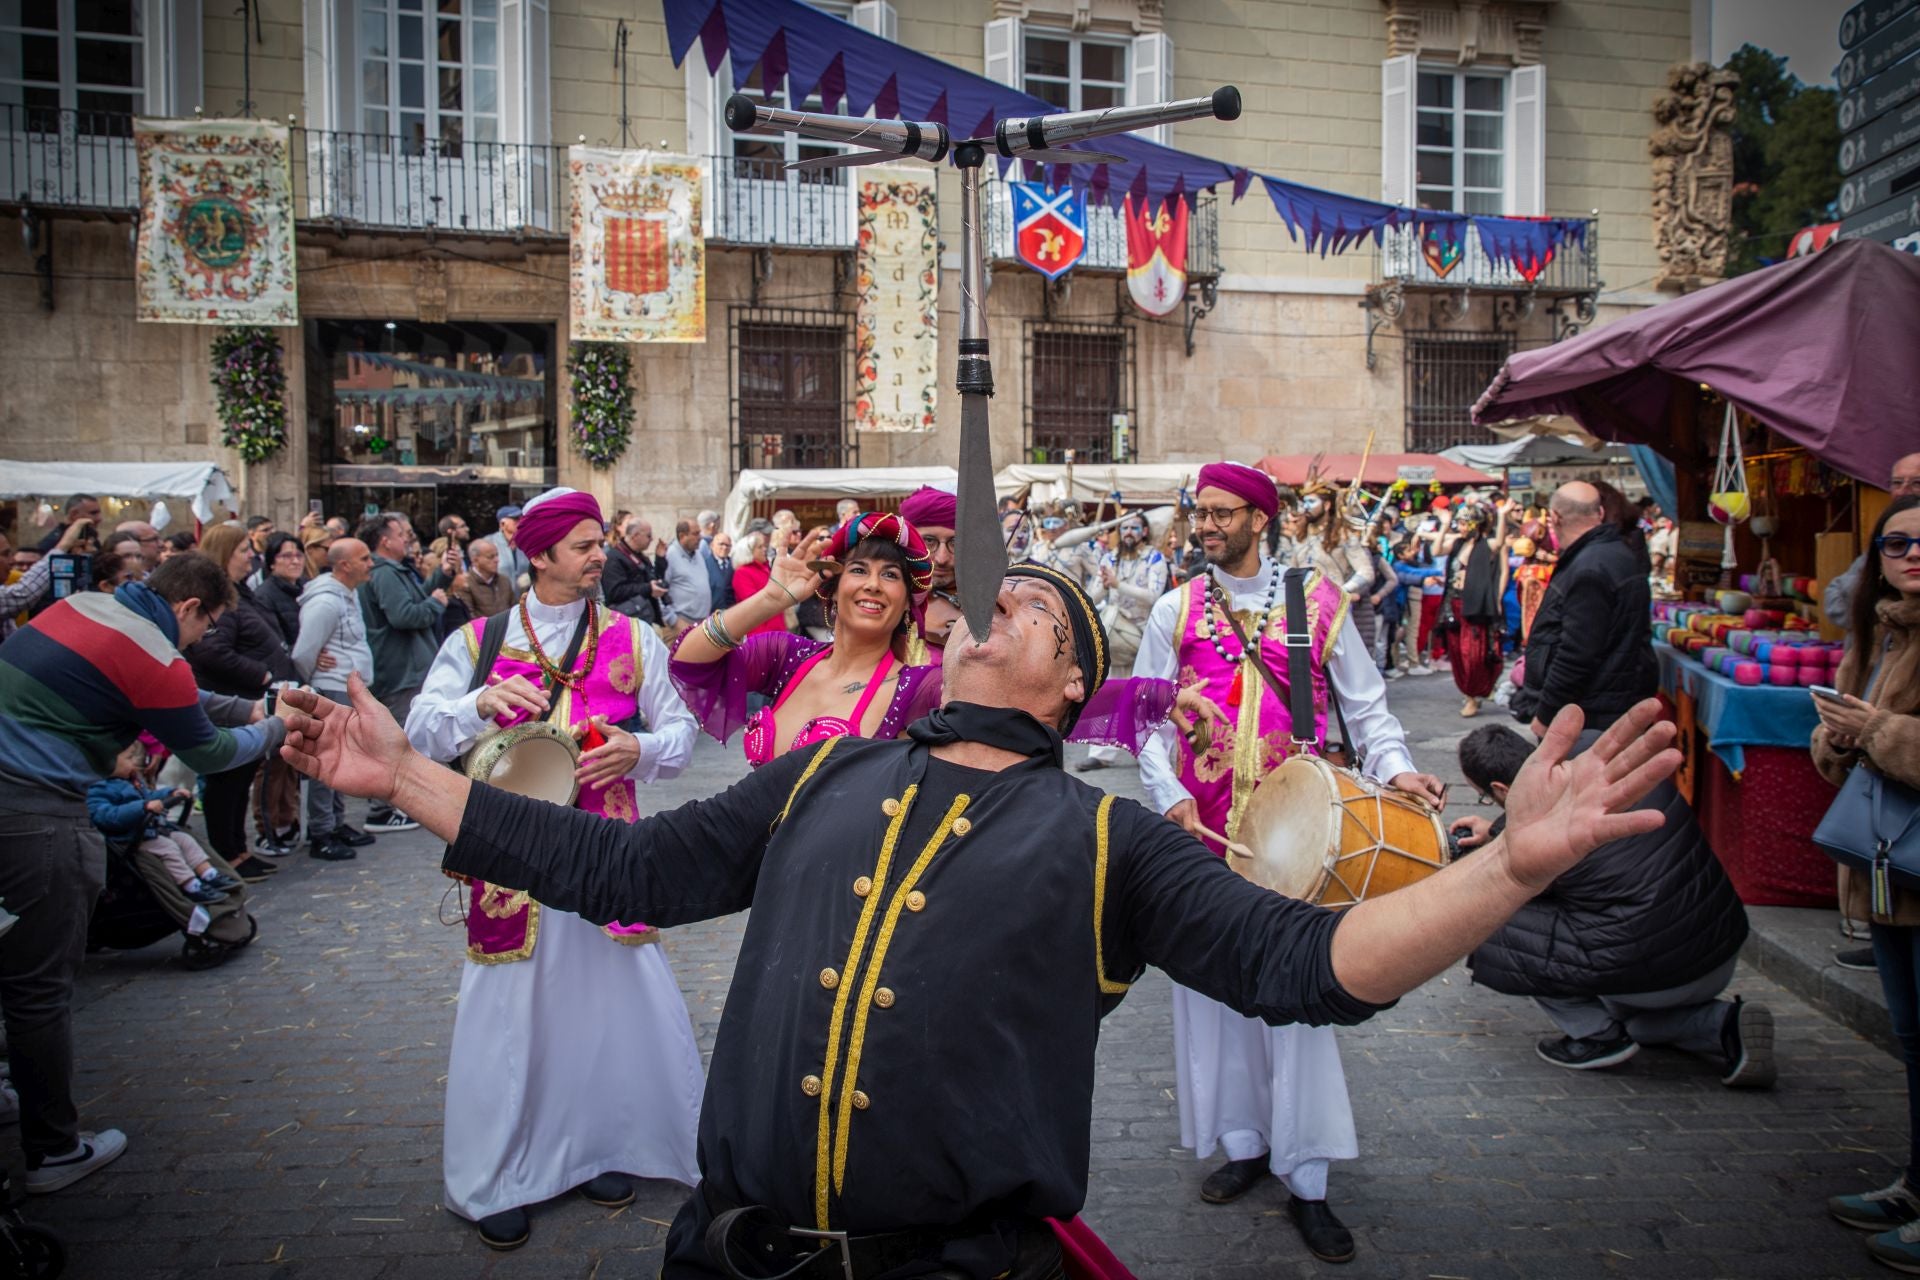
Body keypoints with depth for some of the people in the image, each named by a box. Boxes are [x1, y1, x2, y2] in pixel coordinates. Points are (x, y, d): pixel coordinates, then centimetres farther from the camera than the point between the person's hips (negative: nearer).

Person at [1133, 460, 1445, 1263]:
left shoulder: (1317, 599, 3)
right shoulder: (1175, 611, 6)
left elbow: (1364, 701, 4)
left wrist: (1393, 766, -13)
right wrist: (1170, 797, -9)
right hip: (1201, 829, 2)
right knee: (1215, 984, 9)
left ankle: (1306, 1181, 6)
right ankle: (1244, 1143, 25)